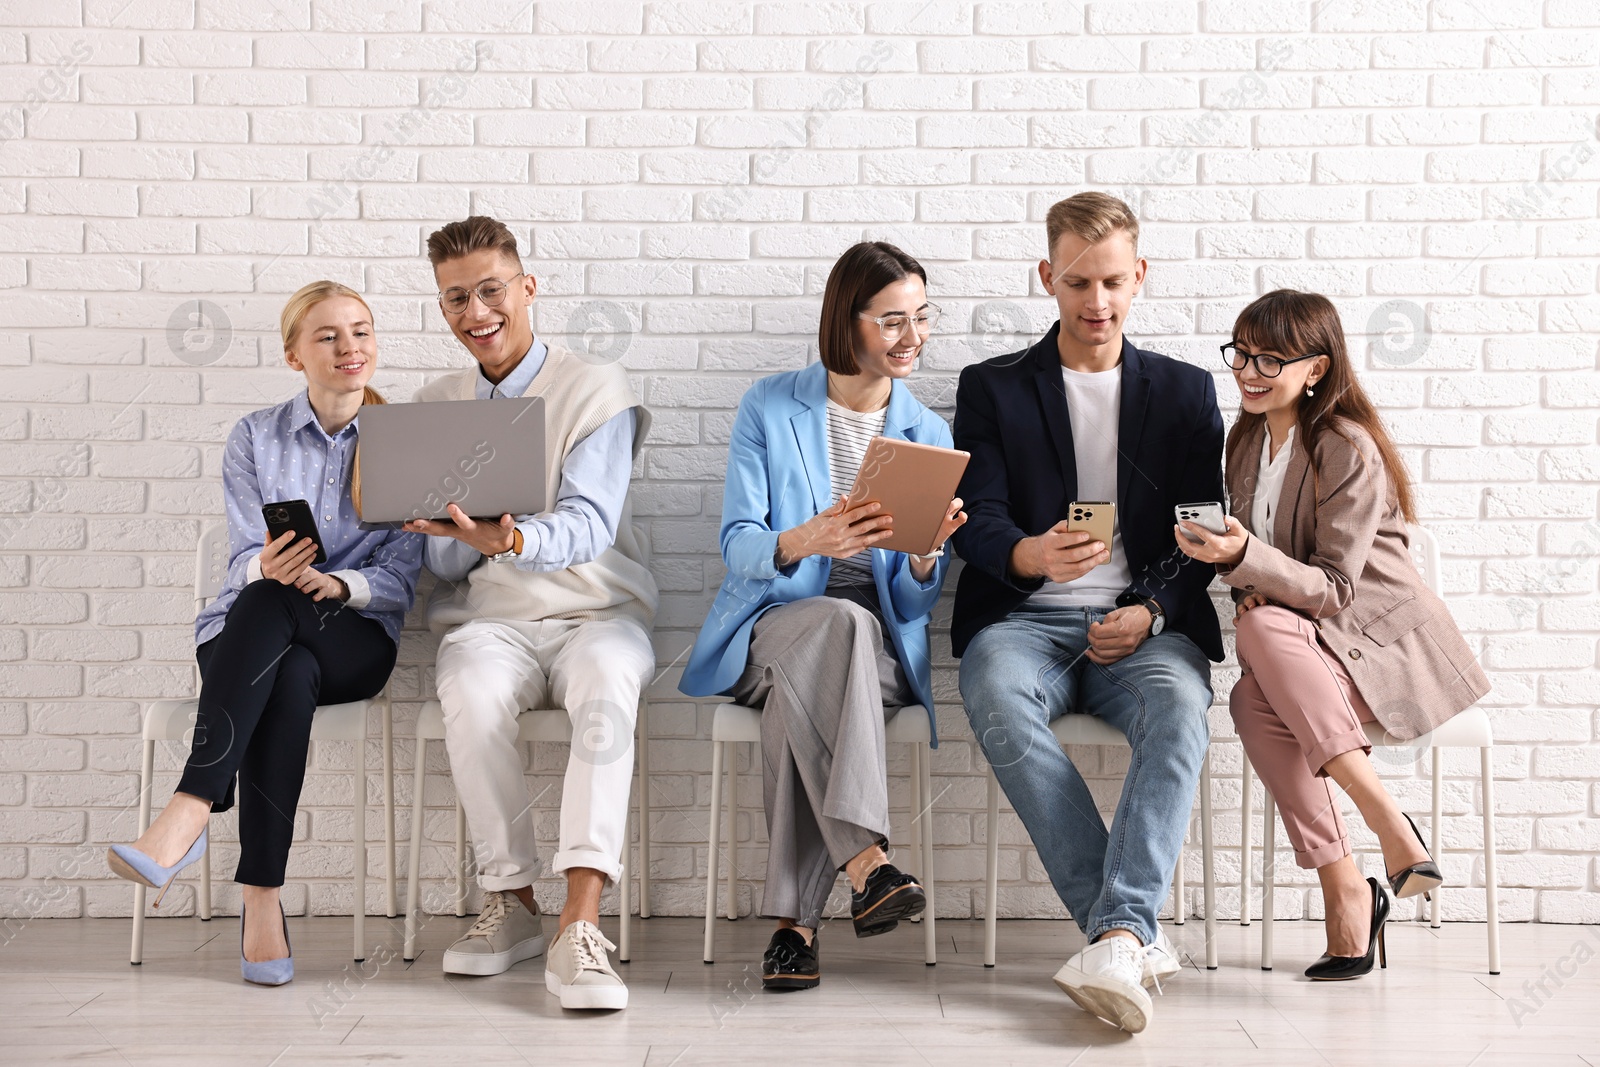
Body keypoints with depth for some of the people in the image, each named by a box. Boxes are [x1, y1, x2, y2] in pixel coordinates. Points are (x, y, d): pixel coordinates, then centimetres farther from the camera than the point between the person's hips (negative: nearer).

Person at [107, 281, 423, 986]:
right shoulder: (255, 438, 10)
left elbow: (401, 578, 0)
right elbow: (244, 563, 1)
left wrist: (336, 583, -21)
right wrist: (269, 566, -25)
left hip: (355, 640, -1)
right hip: (245, 637, 1)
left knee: (268, 604, -36)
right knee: (287, 679, -37)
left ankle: (187, 816, -44)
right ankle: (262, 901, -40)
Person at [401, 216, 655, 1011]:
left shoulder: (595, 390, 3)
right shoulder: (435, 407, 15)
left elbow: (588, 527, -11)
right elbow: (445, 566, 9)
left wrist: (509, 539, -32)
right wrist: (457, 534, -16)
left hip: (595, 612, -2)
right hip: (489, 620, 2)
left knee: (607, 686, -37)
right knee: (470, 693, -34)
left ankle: (579, 926, -42)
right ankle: (510, 906, -19)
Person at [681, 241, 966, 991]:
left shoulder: (929, 434, 10)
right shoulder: (770, 407, 4)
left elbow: (915, 602, 5)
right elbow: (738, 547, -6)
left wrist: (927, 555, -19)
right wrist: (806, 541, -28)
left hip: (878, 649, 1)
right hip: (770, 630, -1)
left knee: (801, 693, -35)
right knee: (838, 623, -37)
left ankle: (794, 919, -33)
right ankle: (865, 861, -43)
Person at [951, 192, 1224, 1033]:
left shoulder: (1185, 392, 17)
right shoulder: (992, 389, 14)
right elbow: (976, 523, 2)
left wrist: (1151, 611, -9)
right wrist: (1028, 555, -23)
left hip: (1144, 626, 1)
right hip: (1025, 619, 0)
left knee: (1179, 705, -35)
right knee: (998, 699, -35)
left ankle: (1117, 937, -42)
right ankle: (1132, 935, -35)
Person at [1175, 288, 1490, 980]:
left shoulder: (1350, 451, -14)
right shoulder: (1246, 442, 10)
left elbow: (1335, 589, -19)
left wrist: (1244, 558, -32)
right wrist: (1249, 587, -3)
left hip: (1384, 646, -6)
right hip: (1297, 649, 6)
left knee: (1265, 630, -35)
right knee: (1251, 701, -30)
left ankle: (1390, 827, -31)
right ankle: (1343, 891, -23)